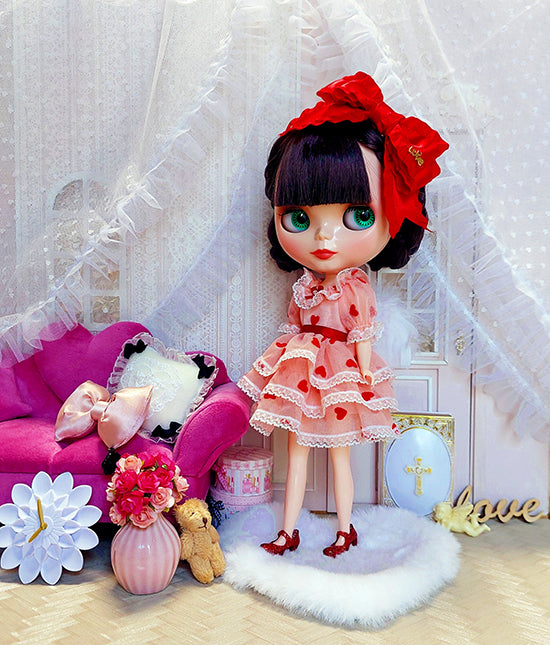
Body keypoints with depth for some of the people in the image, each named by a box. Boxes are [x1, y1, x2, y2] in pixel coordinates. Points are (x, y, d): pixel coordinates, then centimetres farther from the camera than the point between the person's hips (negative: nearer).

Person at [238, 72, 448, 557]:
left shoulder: (357, 290, -15)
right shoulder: (304, 285, -2)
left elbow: (364, 336, -11)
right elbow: (293, 329, 7)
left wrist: (364, 380, -9)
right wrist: (289, 363, 10)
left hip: (341, 379, -5)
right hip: (300, 375, 5)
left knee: (340, 454, 11)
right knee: (296, 453, 14)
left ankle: (345, 530, 32)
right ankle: (289, 532, 30)